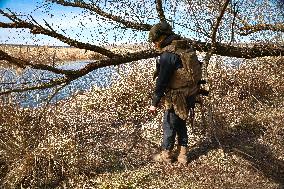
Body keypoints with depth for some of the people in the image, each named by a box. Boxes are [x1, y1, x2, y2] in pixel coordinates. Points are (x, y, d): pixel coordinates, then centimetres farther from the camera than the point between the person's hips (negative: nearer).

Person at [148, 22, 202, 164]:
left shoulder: (168, 54, -20)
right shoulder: (186, 47, 7)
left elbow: (162, 81, -22)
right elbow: (193, 71, 14)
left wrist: (154, 103, -15)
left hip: (177, 98, -8)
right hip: (189, 95, 8)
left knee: (169, 126, 9)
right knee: (181, 124, 20)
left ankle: (166, 155, 25)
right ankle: (182, 155, 30)